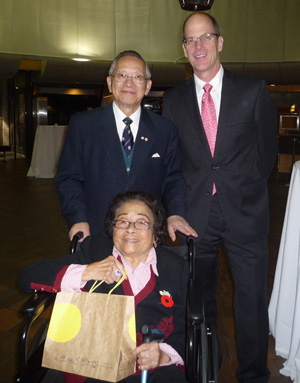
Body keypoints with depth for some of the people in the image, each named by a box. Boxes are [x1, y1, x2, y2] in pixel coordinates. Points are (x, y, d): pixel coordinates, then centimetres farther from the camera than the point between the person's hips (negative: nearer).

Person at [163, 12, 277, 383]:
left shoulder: (253, 90, 1)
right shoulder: (173, 99, 6)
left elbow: (267, 147, 6)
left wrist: (248, 189, 4)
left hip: (245, 211, -1)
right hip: (196, 213, 2)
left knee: (251, 298, 5)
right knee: (198, 298, 13)